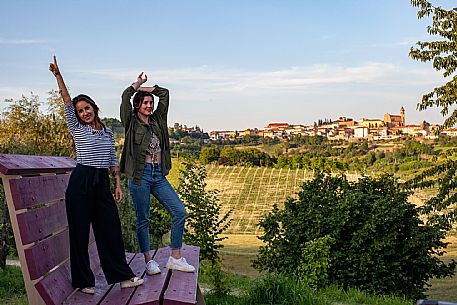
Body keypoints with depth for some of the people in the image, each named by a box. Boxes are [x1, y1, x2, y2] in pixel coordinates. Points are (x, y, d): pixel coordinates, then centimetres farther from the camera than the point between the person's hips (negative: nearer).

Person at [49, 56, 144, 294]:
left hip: (102, 183, 4)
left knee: (111, 228, 4)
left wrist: (118, 184, 9)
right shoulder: (77, 130, 4)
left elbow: (113, 160, 16)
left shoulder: (107, 133, 15)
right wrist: (58, 75, -14)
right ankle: (83, 281, 13)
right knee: (79, 231, 2)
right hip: (81, 182, -3)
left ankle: (123, 276, 11)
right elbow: (67, 103, -6)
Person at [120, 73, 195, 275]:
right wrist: (137, 84, 6)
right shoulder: (131, 123, 1)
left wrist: (144, 88, 16)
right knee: (143, 219, 3)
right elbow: (126, 96, -11)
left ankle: (175, 258, 8)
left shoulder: (157, 120, 14)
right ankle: (148, 261, 16)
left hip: (158, 175, 5)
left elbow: (165, 94, 15)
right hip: (140, 175, -5)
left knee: (179, 212, -1)